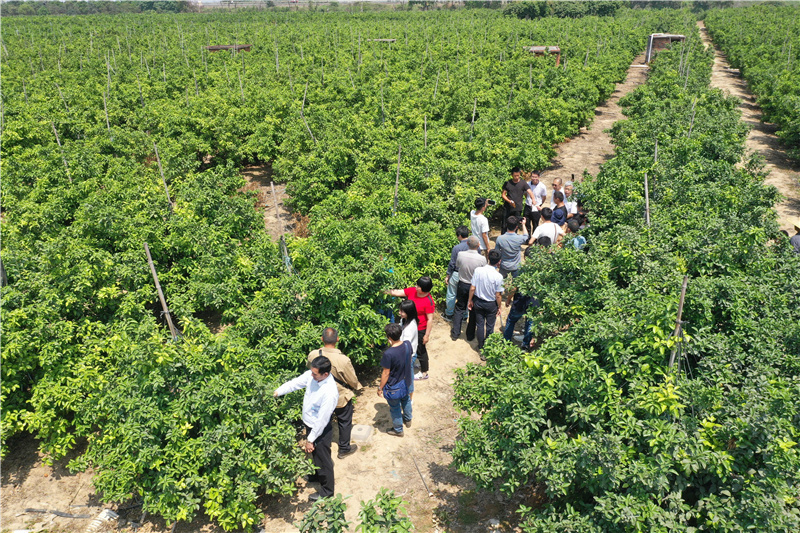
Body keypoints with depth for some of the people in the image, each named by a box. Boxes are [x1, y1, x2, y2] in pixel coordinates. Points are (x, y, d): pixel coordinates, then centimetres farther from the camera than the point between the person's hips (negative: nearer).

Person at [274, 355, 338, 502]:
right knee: (315, 454, 31)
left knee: (323, 459, 14)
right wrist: (276, 392, -9)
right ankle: (318, 475, 58)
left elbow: (322, 420, -29)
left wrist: (310, 440, -20)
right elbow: (295, 383, -1)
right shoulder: (311, 375, -16)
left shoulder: (330, 392, -36)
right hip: (309, 424, 8)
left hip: (320, 429, -7)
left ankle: (327, 490, 36)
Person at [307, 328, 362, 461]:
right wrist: (357, 386, 5)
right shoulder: (343, 360, -34)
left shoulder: (312, 355, -22)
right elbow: (353, 381, -19)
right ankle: (344, 449, 38)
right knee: (344, 422, 20)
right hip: (341, 397, -4)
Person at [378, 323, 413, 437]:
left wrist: (380, 388, -9)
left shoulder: (388, 354, -36)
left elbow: (386, 373, -23)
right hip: (406, 381, 6)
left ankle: (398, 430, 40)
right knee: (406, 400, 32)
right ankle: (408, 420, 56)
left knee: (395, 408, 18)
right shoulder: (407, 344, -17)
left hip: (394, 386, -6)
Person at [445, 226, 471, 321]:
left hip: (457, 275, -4)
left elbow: (452, 264, -13)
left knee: (451, 295, 14)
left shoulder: (456, 248, -21)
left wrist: (448, 275, 0)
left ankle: (449, 314, 27)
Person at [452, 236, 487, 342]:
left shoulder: (460, 255, -20)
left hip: (462, 285, 2)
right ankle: (470, 335, 29)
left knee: (459, 309, 19)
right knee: (473, 311, 16)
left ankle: (455, 333, 24)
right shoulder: (482, 259, -24)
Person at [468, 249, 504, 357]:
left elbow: (472, 288, -10)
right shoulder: (498, 276, -24)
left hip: (478, 302, 2)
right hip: (491, 304, -2)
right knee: (489, 327, 14)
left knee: (480, 325, 18)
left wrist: (470, 300, 6)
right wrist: (499, 307, 1)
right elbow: (498, 295, -16)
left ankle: (481, 348, 30)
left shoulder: (478, 270, -17)